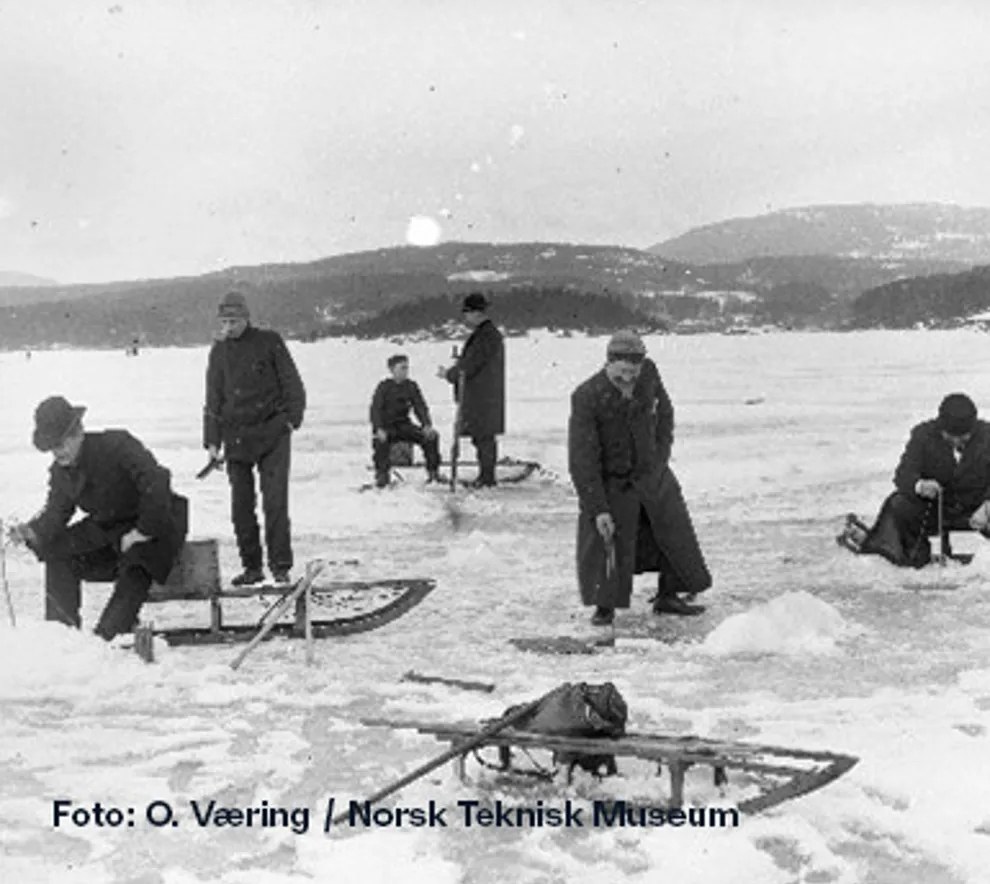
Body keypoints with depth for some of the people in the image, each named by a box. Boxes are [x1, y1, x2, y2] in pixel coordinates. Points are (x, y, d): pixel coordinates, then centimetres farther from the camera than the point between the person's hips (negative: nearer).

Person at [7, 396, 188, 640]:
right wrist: (32, 531, -22)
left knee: (136, 569, -32)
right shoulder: (60, 472, -2)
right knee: (56, 550, -8)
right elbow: (55, 513, 1)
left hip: (155, 521, -7)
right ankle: (62, 629, -3)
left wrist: (143, 531, -30)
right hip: (106, 528, 7)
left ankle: (106, 636, -26)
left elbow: (157, 481, -33)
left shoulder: (117, 445, -25)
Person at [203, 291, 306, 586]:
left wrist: (292, 417, -10)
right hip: (236, 437, 4)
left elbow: (292, 383, 2)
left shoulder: (270, 342, 1)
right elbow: (213, 399, 13)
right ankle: (252, 567, 13)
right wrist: (212, 440, 8)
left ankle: (281, 566, -2)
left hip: (272, 432, -4)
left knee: (275, 502, -8)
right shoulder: (219, 351, 11)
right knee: (241, 504, 4)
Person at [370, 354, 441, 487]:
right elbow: (375, 409, -11)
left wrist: (427, 425, -13)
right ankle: (382, 475, -19)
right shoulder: (384, 387, -5)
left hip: (404, 425, 4)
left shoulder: (412, 386, 6)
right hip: (386, 427, -4)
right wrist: (379, 429, -28)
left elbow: (421, 407, 6)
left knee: (431, 436, -15)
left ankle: (433, 471, -3)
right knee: (380, 441, -37)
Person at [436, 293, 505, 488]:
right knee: (481, 437, 14)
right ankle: (485, 476, 22)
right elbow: (468, 362, 22)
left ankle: (487, 478, 0)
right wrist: (451, 371, 9)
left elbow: (469, 366, -19)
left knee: (484, 436, -5)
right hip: (475, 398, 10)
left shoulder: (487, 336, -18)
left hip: (483, 398, -10)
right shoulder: (480, 334, 16)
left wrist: (448, 374, -7)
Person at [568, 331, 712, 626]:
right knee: (605, 543, -7)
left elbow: (664, 412, 9)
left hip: (651, 472, 5)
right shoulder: (586, 398, -27)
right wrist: (597, 510, -26)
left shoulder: (648, 373, -13)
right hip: (610, 481, -5)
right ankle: (604, 606, 14)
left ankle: (668, 596, 30)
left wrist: (661, 455, 3)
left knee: (674, 532, 12)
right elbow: (582, 460, -25)